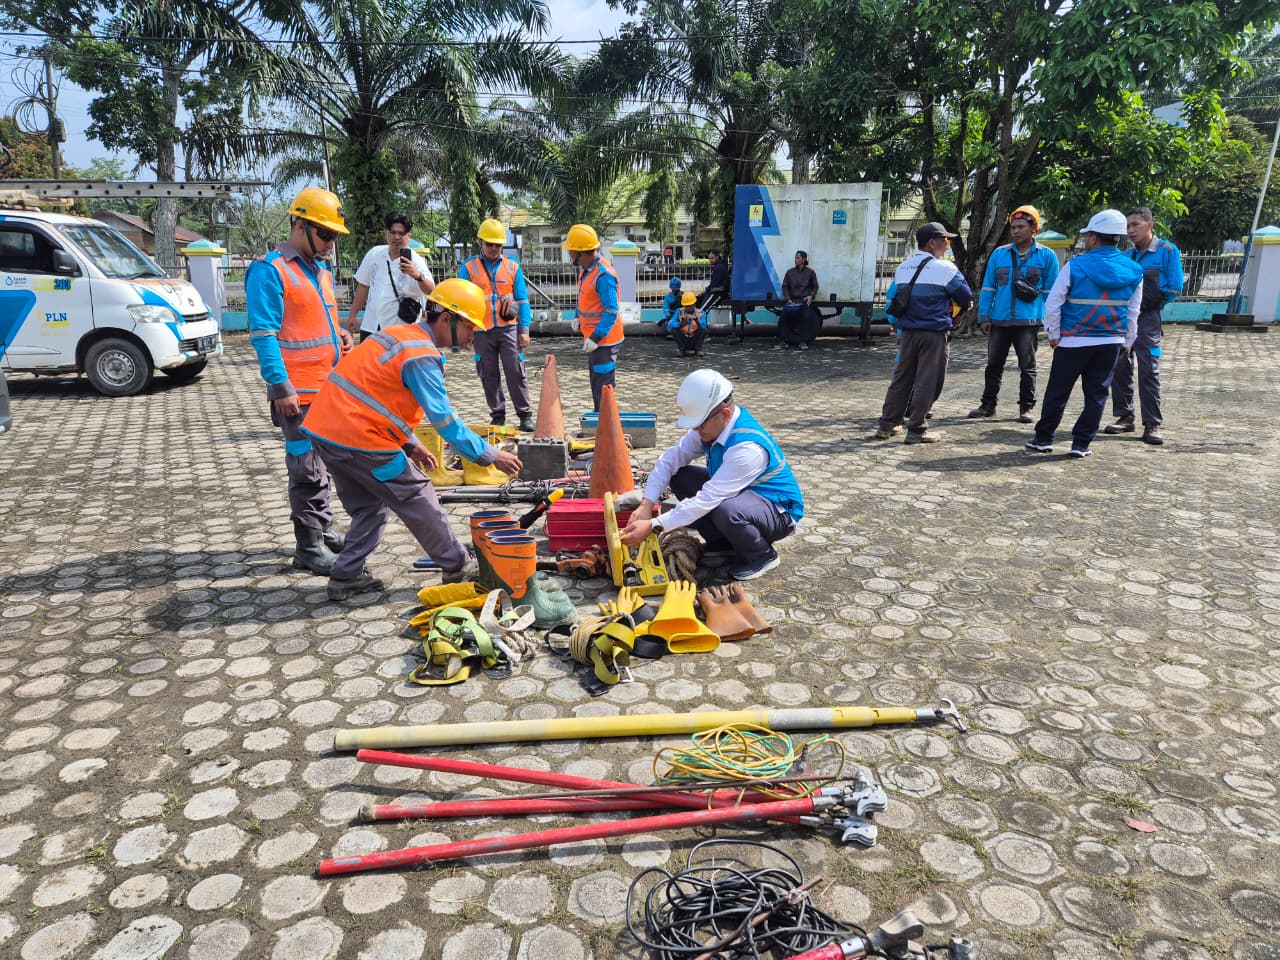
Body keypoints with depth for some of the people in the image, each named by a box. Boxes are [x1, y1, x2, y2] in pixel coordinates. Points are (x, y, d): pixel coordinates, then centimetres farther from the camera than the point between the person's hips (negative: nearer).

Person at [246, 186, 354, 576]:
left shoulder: (321, 271, 17)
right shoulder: (270, 271, -10)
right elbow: (263, 334, -16)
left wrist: (339, 334, 7)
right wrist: (281, 387, -20)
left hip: (329, 388, 9)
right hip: (299, 393, -9)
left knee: (321, 464, 17)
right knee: (308, 470, -4)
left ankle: (324, 530, 29)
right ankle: (309, 547, 5)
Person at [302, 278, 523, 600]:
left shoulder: (397, 333, 15)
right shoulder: (422, 356, -15)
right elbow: (444, 420, -18)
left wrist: (410, 445, 22)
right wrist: (491, 455, -14)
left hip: (323, 430, 9)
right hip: (360, 440, -9)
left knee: (368, 506, 21)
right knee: (418, 501, 5)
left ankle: (346, 577, 20)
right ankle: (456, 568, 16)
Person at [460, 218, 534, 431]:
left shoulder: (512, 266, 9)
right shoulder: (468, 267, 6)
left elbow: (522, 300, 8)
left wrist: (524, 330, 1)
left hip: (508, 328, -1)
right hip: (481, 331, 1)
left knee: (516, 372, -5)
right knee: (489, 375, 7)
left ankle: (525, 415, 3)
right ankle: (497, 415, 17)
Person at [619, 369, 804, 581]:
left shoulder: (747, 447, -35)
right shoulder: (712, 426, -10)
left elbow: (707, 499, -35)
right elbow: (670, 459, -6)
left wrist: (653, 525, -33)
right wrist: (646, 505, -18)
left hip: (779, 511, -8)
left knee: (726, 510, -40)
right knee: (679, 477, -4)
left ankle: (762, 555, -6)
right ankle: (723, 545, 8)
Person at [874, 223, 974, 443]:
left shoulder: (902, 267, 10)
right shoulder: (945, 268, -8)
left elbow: (892, 299, 15)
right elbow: (966, 297, 0)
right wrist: (959, 309, 19)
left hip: (907, 332, 6)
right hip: (934, 333, -6)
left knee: (901, 378, 11)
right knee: (927, 382, 0)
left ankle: (887, 425, 14)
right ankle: (917, 429, 2)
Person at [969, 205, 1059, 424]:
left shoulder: (1046, 256, 3)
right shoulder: (999, 254, 10)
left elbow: (1051, 291, 6)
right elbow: (988, 288, 10)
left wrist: (1048, 320, -1)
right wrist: (984, 316, 2)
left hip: (1029, 321, -3)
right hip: (999, 320, 3)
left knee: (1027, 367, 4)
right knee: (994, 364, 9)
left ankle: (1026, 407, 11)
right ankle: (988, 404, 19)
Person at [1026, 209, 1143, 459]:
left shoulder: (1075, 266, -11)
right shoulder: (1133, 271, 2)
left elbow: (1052, 304, -10)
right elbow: (1133, 312, 9)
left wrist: (1053, 334, 0)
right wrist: (1128, 341, 18)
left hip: (1073, 342, -3)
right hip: (1111, 343, 3)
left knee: (1057, 392, 8)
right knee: (1096, 394, 9)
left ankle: (1043, 439, 15)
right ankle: (1081, 443, 11)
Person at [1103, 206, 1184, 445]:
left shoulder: (1167, 251, -2)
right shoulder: (1127, 256, 12)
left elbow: (1174, 287, -5)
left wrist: (1153, 303, -5)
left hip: (1147, 318, -5)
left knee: (1149, 370, -8)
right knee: (1120, 368, 5)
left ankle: (1152, 425, -5)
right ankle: (1124, 418, 15)